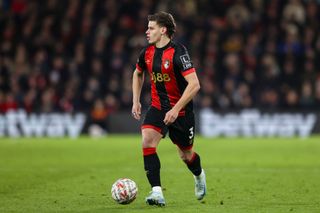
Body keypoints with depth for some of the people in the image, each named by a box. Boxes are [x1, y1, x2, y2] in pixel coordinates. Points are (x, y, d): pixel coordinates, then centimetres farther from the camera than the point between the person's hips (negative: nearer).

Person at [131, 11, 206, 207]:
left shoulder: (178, 52, -21)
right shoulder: (148, 53, 0)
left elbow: (194, 85, -27)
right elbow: (138, 74, 23)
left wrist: (176, 109, -30)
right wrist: (136, 101, 14)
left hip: (181, 111, -4)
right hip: (158, 108, 5)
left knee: (186, 154, 11)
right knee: (147, 141, -22)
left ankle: (199, 175, 48)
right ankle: (157, 192, -23)